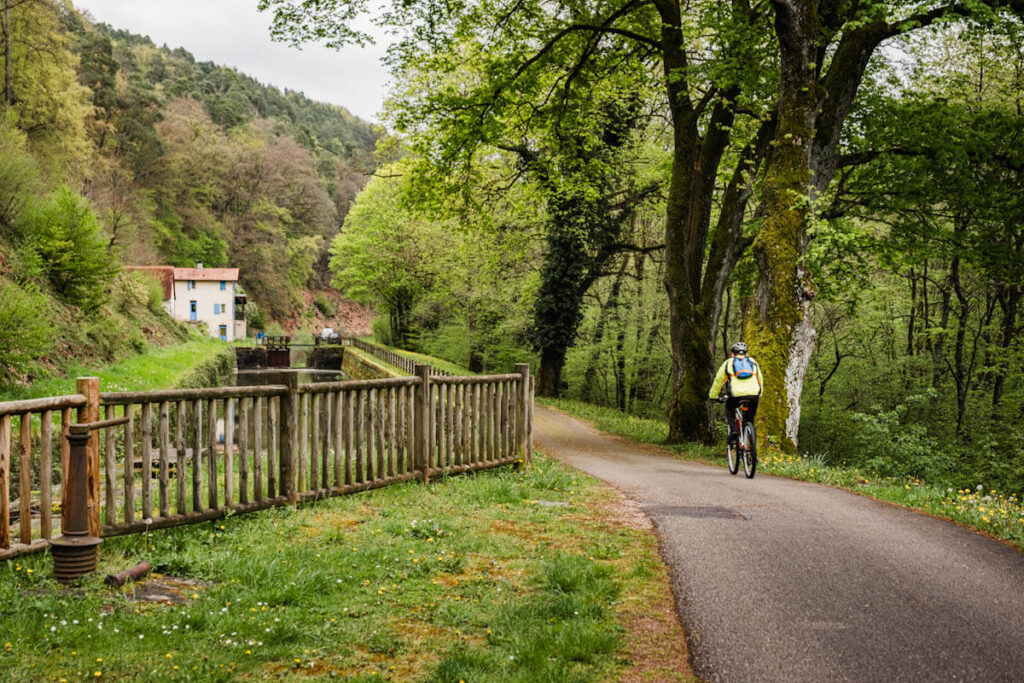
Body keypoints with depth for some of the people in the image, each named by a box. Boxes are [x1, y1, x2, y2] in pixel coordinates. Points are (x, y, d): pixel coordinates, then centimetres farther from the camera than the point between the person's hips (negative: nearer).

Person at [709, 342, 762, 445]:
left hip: (736, 395, -2)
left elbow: (718, 381, 27)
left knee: (729, 410, 26)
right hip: (753, 394, 2)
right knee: (750, 419, 21)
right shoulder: (753, 362, 28)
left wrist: (712, 396, 40)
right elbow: (760, 381, 37)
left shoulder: (728, 363, 22)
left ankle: (733, 431, 4)